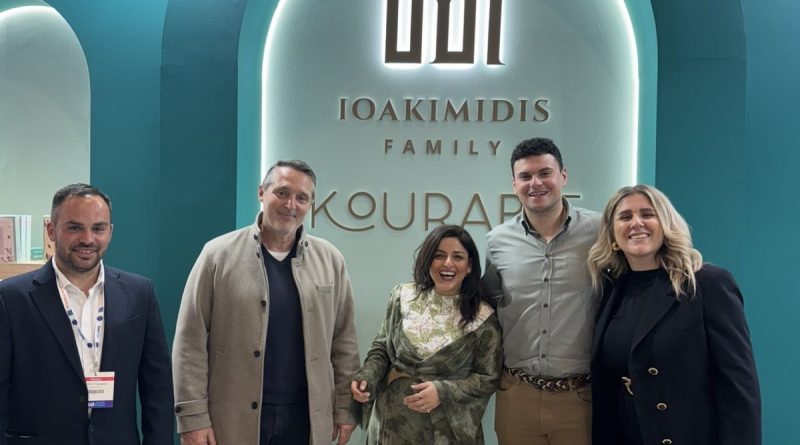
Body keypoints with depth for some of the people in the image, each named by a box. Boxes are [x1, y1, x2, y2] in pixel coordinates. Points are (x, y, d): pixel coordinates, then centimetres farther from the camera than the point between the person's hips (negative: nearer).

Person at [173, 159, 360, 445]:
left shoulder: (330, 260, 3)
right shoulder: (219, 254, -4)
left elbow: (344, 340, 6)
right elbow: (191, 341, -5)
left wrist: (345, 408, 4)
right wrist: (193, 416, -8)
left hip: (307, 417, 2)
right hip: (233, 418, -2)